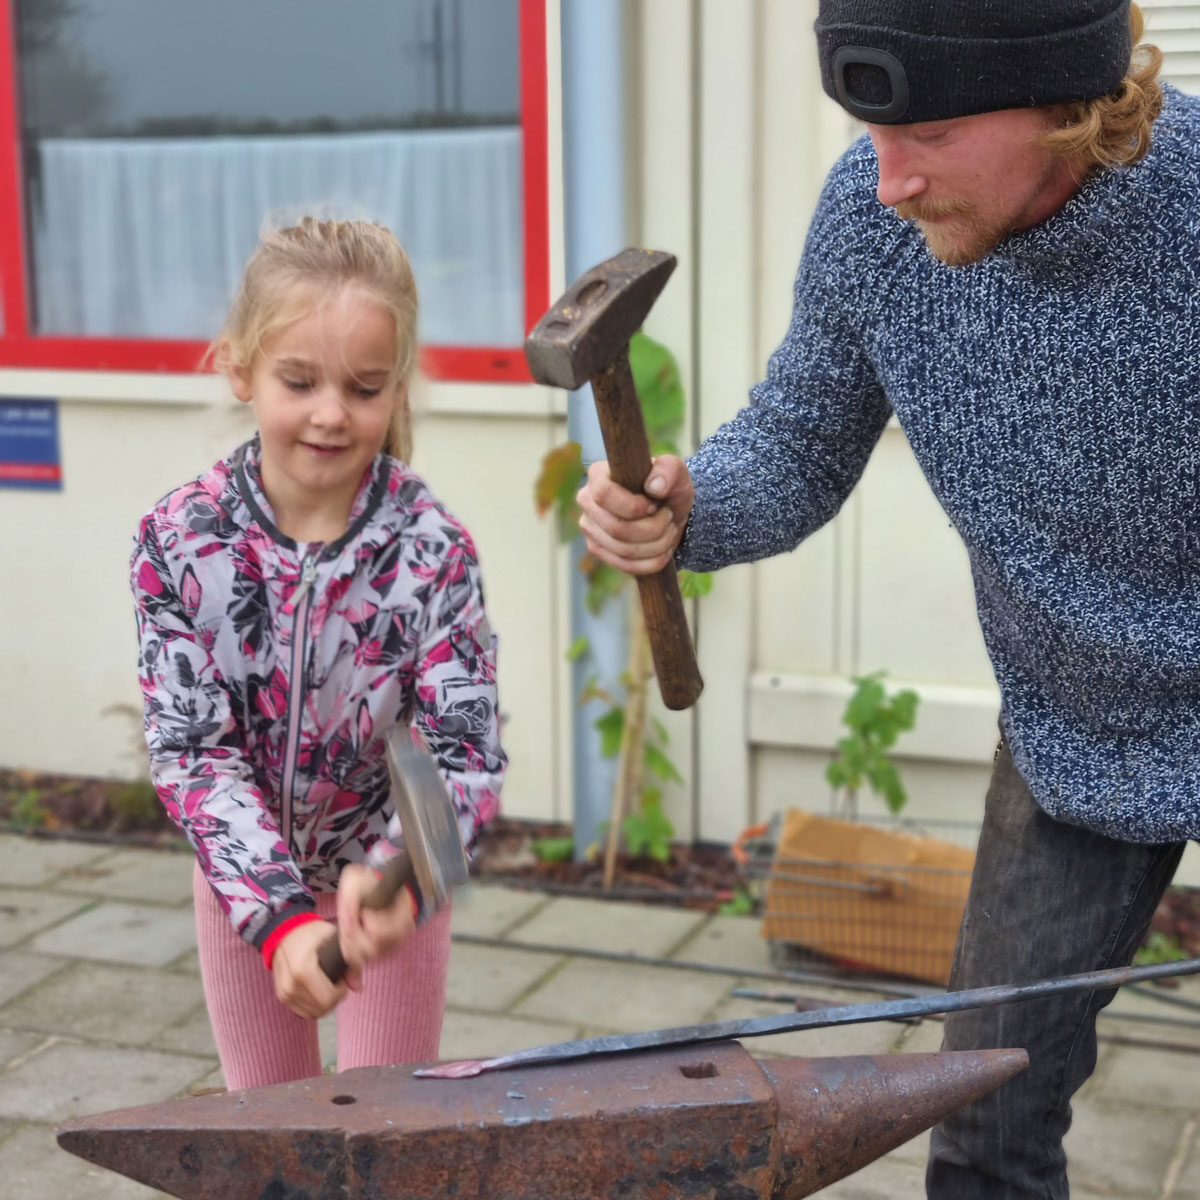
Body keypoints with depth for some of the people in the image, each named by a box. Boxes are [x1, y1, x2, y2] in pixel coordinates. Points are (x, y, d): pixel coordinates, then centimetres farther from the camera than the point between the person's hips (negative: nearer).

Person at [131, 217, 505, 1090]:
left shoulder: (433, 549, -22)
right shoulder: (178, 541, -19)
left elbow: (463, 746, -24)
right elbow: (194, 749, -21)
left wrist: (397, 871, -44)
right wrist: (279, 913, -33)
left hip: (389, 881, -2)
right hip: (243, 878, 2)